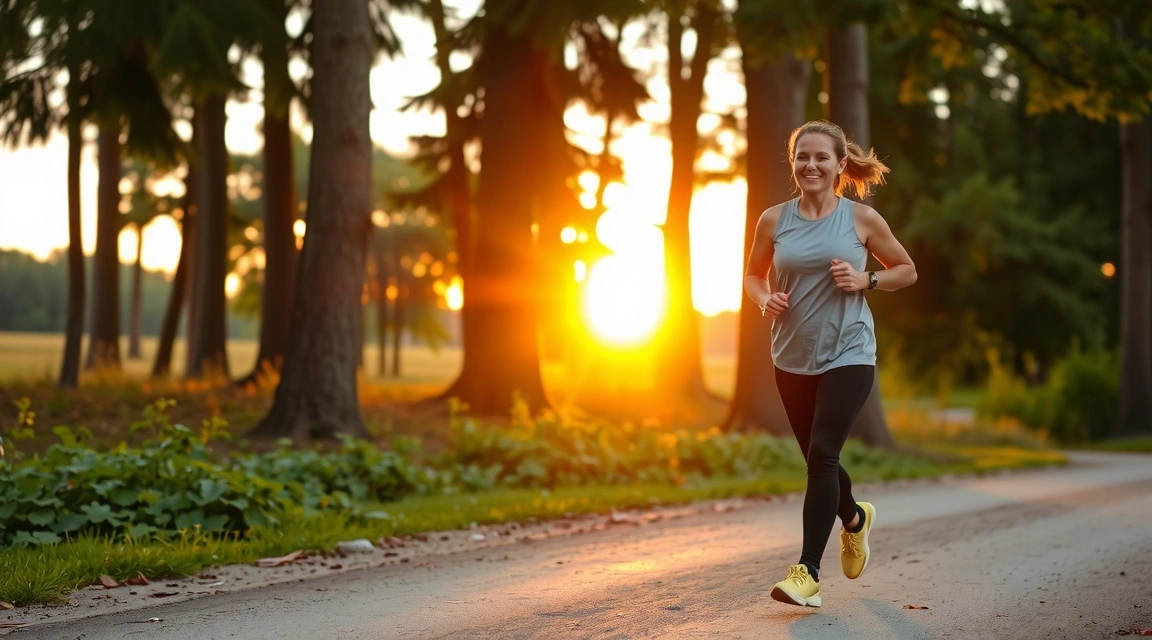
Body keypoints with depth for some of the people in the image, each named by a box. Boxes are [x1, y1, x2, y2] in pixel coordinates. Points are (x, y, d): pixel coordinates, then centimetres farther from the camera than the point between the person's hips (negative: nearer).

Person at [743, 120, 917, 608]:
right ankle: (855, 518, 48)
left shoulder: (861, 219, -2)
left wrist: (866, 281, -11)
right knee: (818, 459, 15)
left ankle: (808, 571, -12)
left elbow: (906, 270, 8)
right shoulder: (774, 220, 2)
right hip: (792, 357, 4)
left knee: (822, 454, -16)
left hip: (848, 354, -4)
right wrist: (764, 300, -7)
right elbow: (753, 274, 15)